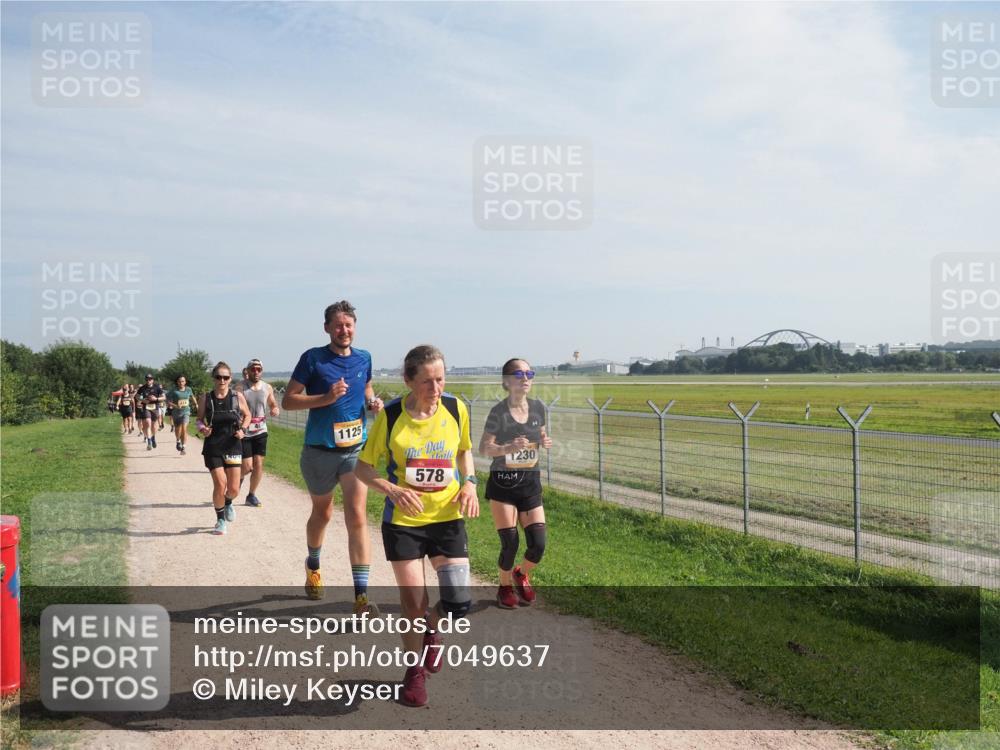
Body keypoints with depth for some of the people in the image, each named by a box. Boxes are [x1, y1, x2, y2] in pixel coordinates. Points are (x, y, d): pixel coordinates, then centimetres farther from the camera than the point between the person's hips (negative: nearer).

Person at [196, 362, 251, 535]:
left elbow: (247, 415, 12)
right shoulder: (205, 398, -2)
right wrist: (202, 428, -12)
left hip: (233, 446, 1)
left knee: (233, 489, 0)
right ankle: (220, 520, 18)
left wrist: (242, 429, -6)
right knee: (220, 485, -8)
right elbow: (200, 419, 9)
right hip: (213, 447, -1)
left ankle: (228, 503, 38)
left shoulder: (237, 396, -2)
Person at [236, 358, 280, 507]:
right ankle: (239, 477, 32)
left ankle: (251, 495, 18)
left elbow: (274, 405, 17)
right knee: (247, 466, -4)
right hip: (244, 432, -4)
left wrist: (276, 410, -7)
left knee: (259, 464, 2)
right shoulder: (240, 387, -8)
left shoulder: (267, 388, 5)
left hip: (260, 431, 4)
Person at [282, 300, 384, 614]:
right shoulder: (313, 358, -8)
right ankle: (313, 565, 48)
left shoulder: (363, 358, 4)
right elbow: (288, 401, -9)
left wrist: (373, 402, 0)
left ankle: (361, 597, -12)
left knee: (357, 517, -11)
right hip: (320, 451, -1)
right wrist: (327, 398, -22)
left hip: (356, 450, 1)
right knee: (322, 513, 18)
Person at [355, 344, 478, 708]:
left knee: (459, 602, -4)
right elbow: (363, 467, -4)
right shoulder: (390, 416, -13)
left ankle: (431, 630, 32)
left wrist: (469, 483, -6)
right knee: (413, 603, 3)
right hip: (402, 521, -2)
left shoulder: (456, 409, -7)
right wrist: (393, 490, -23)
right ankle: (415, 670, 29)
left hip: (448, 517, 2)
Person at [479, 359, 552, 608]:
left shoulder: (537, 408, 1)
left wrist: (545, 442, -7)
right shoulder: (499, 412, -12)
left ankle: (521, 574, 30)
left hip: (530, 483, 4)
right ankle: (505, 587, 23)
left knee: (538, 544, -3)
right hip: (503, 483, -4)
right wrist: (507, 448, -31)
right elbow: (483, 449, -13)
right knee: (510, 543, -6)